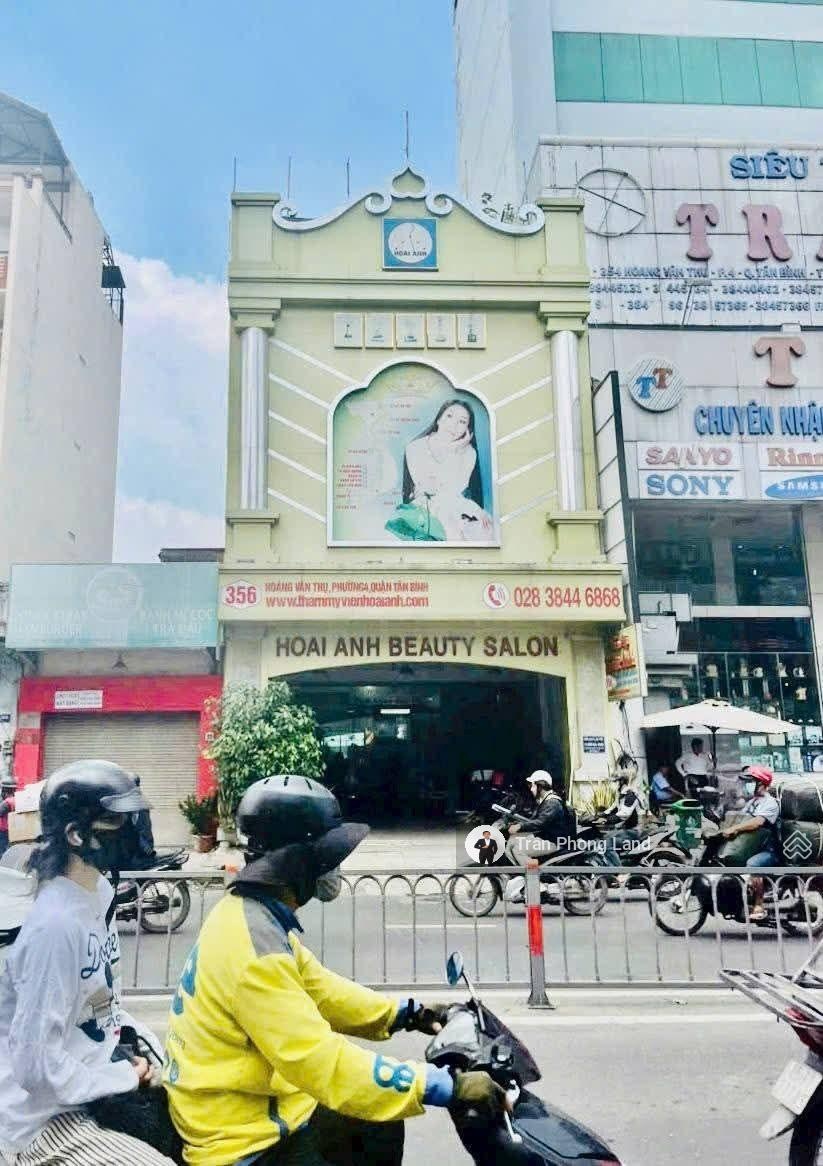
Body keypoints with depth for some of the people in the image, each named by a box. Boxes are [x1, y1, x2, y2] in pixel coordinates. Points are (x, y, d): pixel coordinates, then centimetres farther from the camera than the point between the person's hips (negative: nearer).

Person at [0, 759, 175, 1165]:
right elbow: (38, 1067, -26)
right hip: (48, 1115, -8)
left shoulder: (100, 891, -1)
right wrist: (127, 1078, -16)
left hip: (95, 1076, 8)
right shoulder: (56, 926, -28)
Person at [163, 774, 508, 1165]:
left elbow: (318, 989, 12)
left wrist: (405, 1015, 10)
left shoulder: (252, 913, 2)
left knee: (380, 1127, 21)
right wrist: (447, 1087, -30)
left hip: (263, 1110, 9)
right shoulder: (254, 945, -29)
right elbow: (321, 1061, -33)